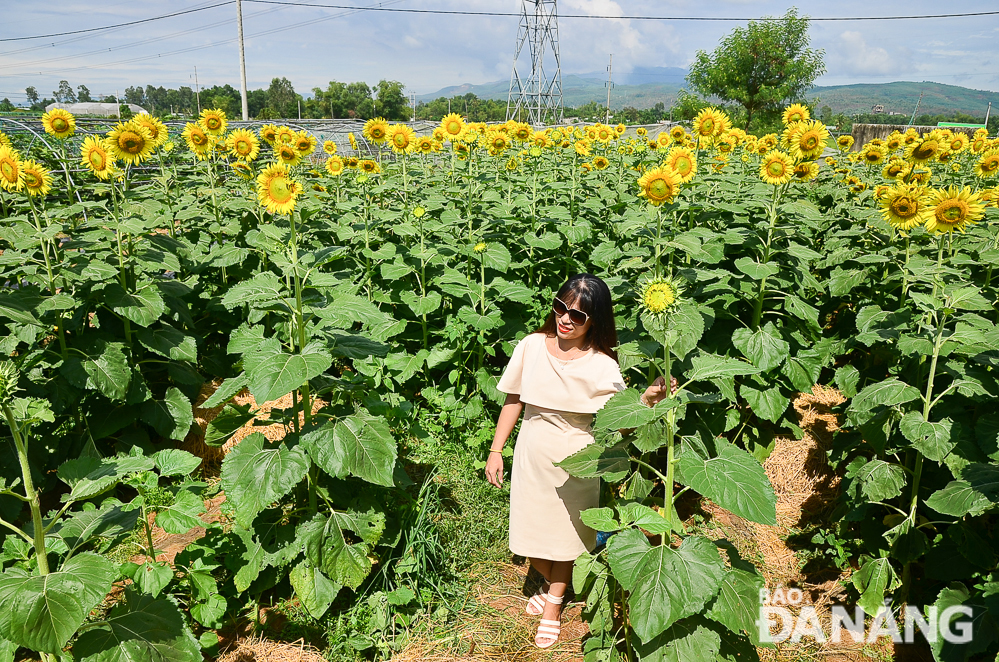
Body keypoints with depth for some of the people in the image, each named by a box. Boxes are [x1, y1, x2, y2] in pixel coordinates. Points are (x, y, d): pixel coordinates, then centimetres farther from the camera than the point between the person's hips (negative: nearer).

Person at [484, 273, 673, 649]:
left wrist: (648, 399, -38)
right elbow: (513, 400, 0)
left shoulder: (602, 367, -16)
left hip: (573, 462, -2)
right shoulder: (531, 347, -9)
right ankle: (551, 583, 49)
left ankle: (553, 605, 43)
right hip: (531, 457, 2)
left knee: (564, 534, 15)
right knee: (530, 532, 15)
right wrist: (496, 451, 3)